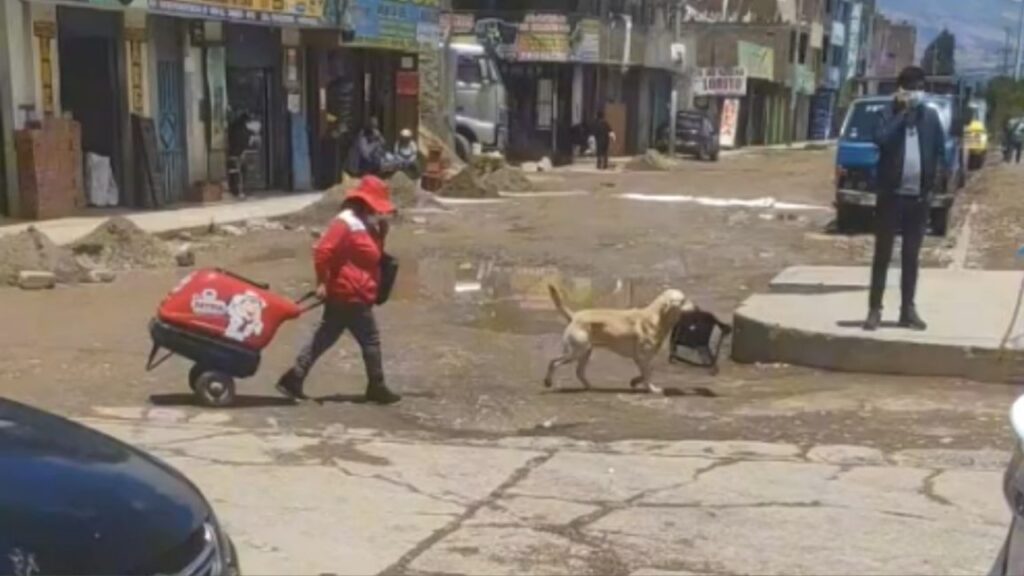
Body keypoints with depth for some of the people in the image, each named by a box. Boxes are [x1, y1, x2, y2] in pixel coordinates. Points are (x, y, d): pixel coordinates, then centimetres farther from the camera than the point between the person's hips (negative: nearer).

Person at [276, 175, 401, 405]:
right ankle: (376, 388, 12)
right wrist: (322, 282, -19)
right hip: (349, 296, -10)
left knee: (323, 339, 10)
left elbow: (373, 256, 21)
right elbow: (322, 251, -23)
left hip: (346, 296, 10)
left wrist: (381, 231, 8)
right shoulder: (346, 223, -16)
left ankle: (293, 379, 10)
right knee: (370, 339, 1)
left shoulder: (364, 224, 16)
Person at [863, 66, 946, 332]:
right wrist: (903, 112, -15)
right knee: (883, 254, 2)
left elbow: (941, 148, 12)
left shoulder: (931, 116, 6)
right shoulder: (890, 113, -2)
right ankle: (874, 309, 6)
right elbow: (881, 139, -20)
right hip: (891, 194, -3)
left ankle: (908, 310, 17)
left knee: (911, 256, 9)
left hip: (918, 196, 3)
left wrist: (936, 171, -4)